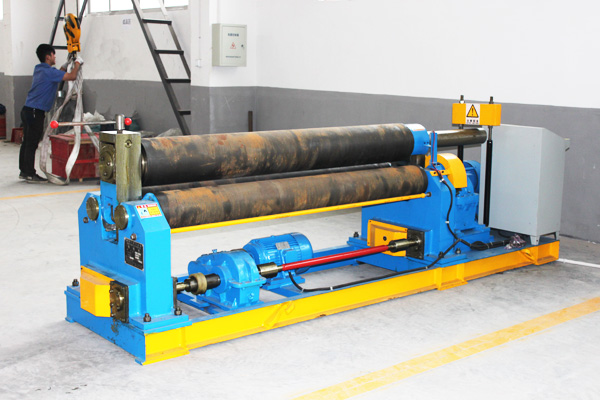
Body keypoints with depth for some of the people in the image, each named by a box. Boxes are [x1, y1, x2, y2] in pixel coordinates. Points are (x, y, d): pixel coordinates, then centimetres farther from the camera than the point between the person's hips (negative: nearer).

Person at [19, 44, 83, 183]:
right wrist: (77, 63, -2)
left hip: (28, 110, 9)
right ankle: (30, 174, -2)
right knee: (31, 144, -6)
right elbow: (72, 76, -17)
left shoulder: (39, 69, 13)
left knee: (27, 142, 13)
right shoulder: (48, 71, -15)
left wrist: (65, 66, 21)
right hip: (36, 112, -9)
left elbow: (56, 75, 28)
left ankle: (24, 171, 20)